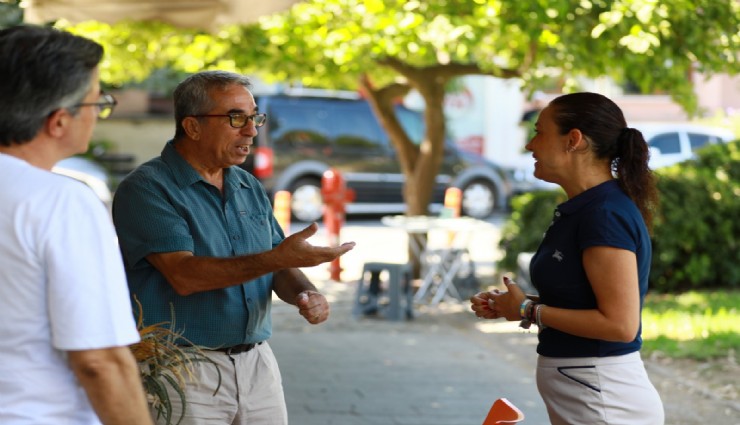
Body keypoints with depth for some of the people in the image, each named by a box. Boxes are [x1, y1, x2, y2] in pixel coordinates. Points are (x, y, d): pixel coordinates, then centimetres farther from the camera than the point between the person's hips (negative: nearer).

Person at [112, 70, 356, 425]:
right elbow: (183, 275, -21)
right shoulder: (146, 189, -10)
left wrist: (304, 293, -8)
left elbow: (278, 268, 15)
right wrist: (276, 258, -27)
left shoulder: (249, 188, 12)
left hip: (258, 364, 6)